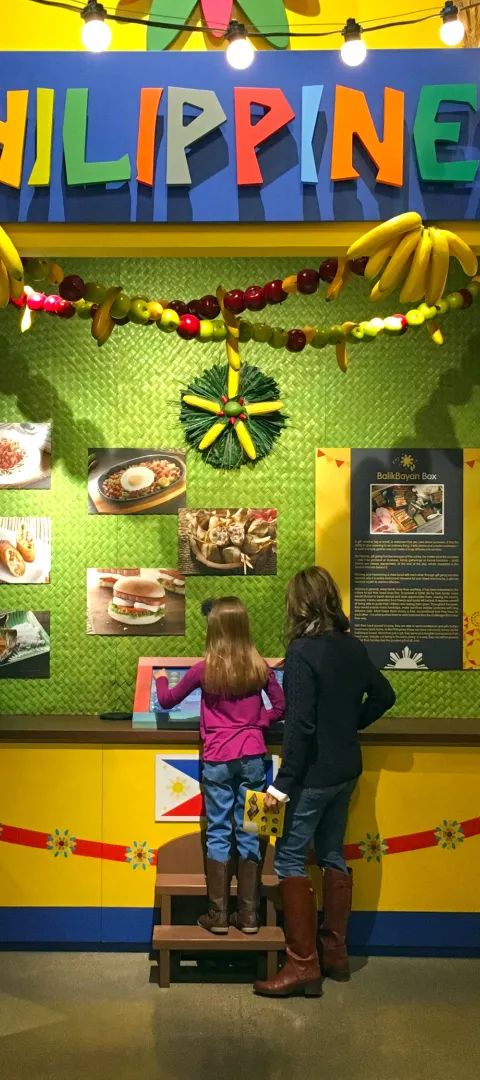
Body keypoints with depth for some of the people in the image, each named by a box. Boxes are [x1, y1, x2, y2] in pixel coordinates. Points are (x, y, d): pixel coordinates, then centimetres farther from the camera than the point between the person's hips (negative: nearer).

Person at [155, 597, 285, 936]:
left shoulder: (205, 669, -6)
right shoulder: (259, 666, -2)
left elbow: (167, 701, 8)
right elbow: (281, 706, 6)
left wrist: (161, 679, 27)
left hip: (217, 760, -1)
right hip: (252, 757, 2)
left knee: (219, 834, 7)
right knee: (249, 833, 8)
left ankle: (218, 915, 12)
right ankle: (248, 915, 15)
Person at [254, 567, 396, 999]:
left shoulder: (303, 651, -19)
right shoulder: (353, 647, 3)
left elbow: (300, 724, -22)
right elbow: (383, 695, 14)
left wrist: (282, 784, -18)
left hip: (314, 773, -8)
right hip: (346, 770, 8)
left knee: (290, 859, 0)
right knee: (333, 856, 17)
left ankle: (303, 964, 2)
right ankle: (335, 952, 25)